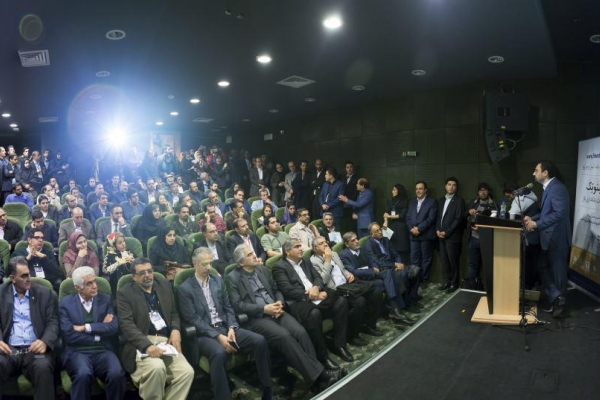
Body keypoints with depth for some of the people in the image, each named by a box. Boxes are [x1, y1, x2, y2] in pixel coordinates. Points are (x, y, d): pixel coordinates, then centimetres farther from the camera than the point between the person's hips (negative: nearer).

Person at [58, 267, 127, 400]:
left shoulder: (105, 300, 10)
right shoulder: (65, 302, 5)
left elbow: (114, 327, -3)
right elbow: (68, 335, -7)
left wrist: (86, 327, -10)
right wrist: (100, 331, -5)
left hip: (103, 351, 1)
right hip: (77, 352, -1)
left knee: (117, 374, -28)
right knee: (83, 374, -34)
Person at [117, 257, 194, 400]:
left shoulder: (165, 286, 17)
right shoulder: (125, 293, 1)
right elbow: (127, 324, -9)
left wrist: (176, 330, -2)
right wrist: (147, 345, -24)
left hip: (166, 341, 4)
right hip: (141, 343, -4)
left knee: (187, 372, -19)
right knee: (157, 367, -33)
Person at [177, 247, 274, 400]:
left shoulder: (218, 280, 13)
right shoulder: (185, 288, -4)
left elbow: (228, 307, 11)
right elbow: (193, 319, -10)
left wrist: (231, 328, -8)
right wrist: (218, 336, -19)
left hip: (225, 327, 5)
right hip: (204, 334, -5)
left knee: (259, 340, -17)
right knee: (219, 352, -39)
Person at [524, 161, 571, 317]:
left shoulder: (557, 188, -20)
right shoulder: (549, 187, 11)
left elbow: (559, 213, -28)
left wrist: (537, 224, -26)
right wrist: (533, 218, 5)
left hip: (557, 237, -10)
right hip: (549, 237, 10)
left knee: (558, 270, 7)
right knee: (543, 267, 13)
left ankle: (560, 300, 23)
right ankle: (555, 297, 21)